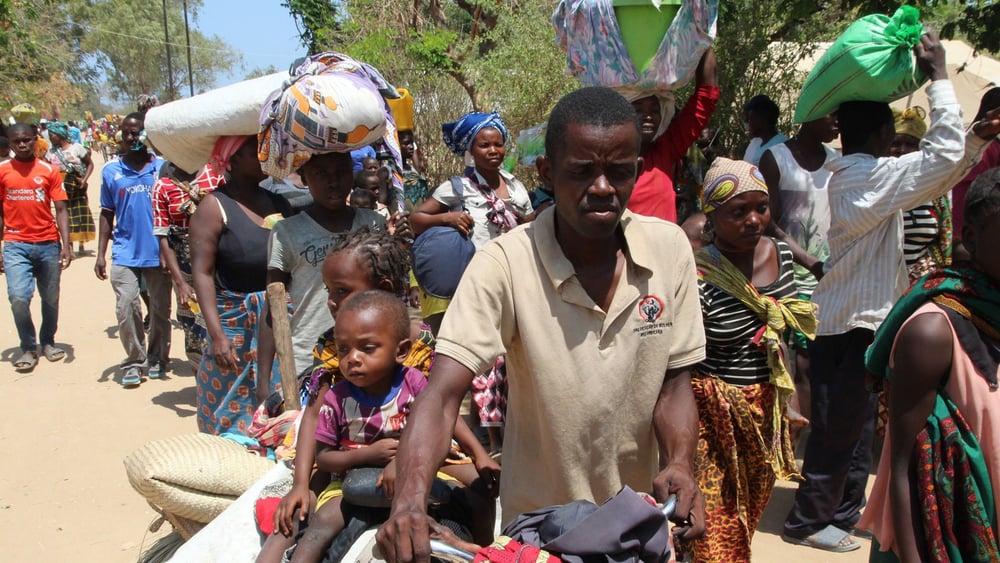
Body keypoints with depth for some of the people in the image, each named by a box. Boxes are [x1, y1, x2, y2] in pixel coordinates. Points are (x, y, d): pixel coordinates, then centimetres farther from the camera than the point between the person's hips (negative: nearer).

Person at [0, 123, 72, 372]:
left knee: (51, 298, 10)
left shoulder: (49, 171, 3)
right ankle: (28, 347, 6)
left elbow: (61, 210, 1)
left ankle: (48, 341, 32)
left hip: (49, 244, 1)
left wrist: (66, 244, -9)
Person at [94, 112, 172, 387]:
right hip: (125, 253, 1)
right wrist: (101, 254, 4)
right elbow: (107, 213, 10)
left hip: (158, 252, 0)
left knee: (160, 309, 9)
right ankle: (134, 361, 9)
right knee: (126, 306, -7)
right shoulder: (111, 171, 6)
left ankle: (156, 358, 26)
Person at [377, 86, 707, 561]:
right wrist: (410, 498, -45)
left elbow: (672, 384, -5)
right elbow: (442, 396, -29)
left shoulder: (669, 247, -12)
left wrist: (680, 464, -22)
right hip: (538, 520, -3)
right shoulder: (504, 264, -23)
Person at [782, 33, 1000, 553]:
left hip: (850, 318, 10)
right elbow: (942, 157, -22)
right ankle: (808, 520, 11)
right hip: (854, 322, -10)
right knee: (839, 427, 0)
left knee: (857, 420, 18)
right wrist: (939, 76, -15)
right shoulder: (875, 176, -17)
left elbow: (934, 178, 18)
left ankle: (845, 509, 30)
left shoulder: (847, 174, 12)